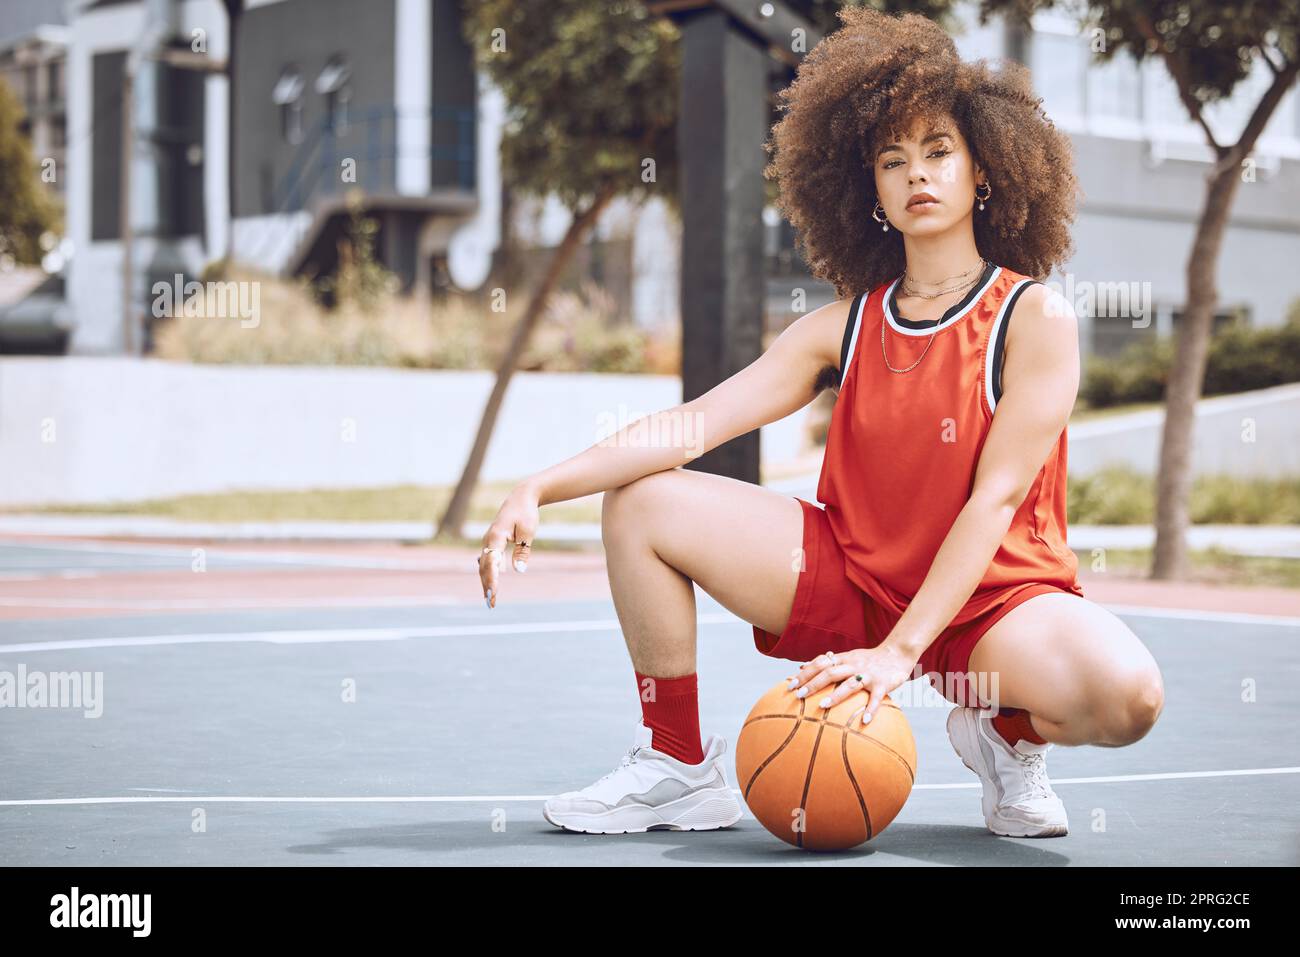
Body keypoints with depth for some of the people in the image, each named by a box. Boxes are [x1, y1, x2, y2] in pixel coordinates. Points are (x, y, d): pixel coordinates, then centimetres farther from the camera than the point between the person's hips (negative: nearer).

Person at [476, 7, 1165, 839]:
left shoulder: (1035, 317, -9)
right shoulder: (845, 327, 3)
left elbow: (995, 497, -17)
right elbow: (695, 422, -5)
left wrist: (900, 651, -26)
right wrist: (540, 488, -18)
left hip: (994, 593, -4)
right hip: (853, 577, 4)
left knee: (1125, 694, -36)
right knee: (643, 500, -7)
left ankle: (1009, 735, 1)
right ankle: (681, 768, 4)